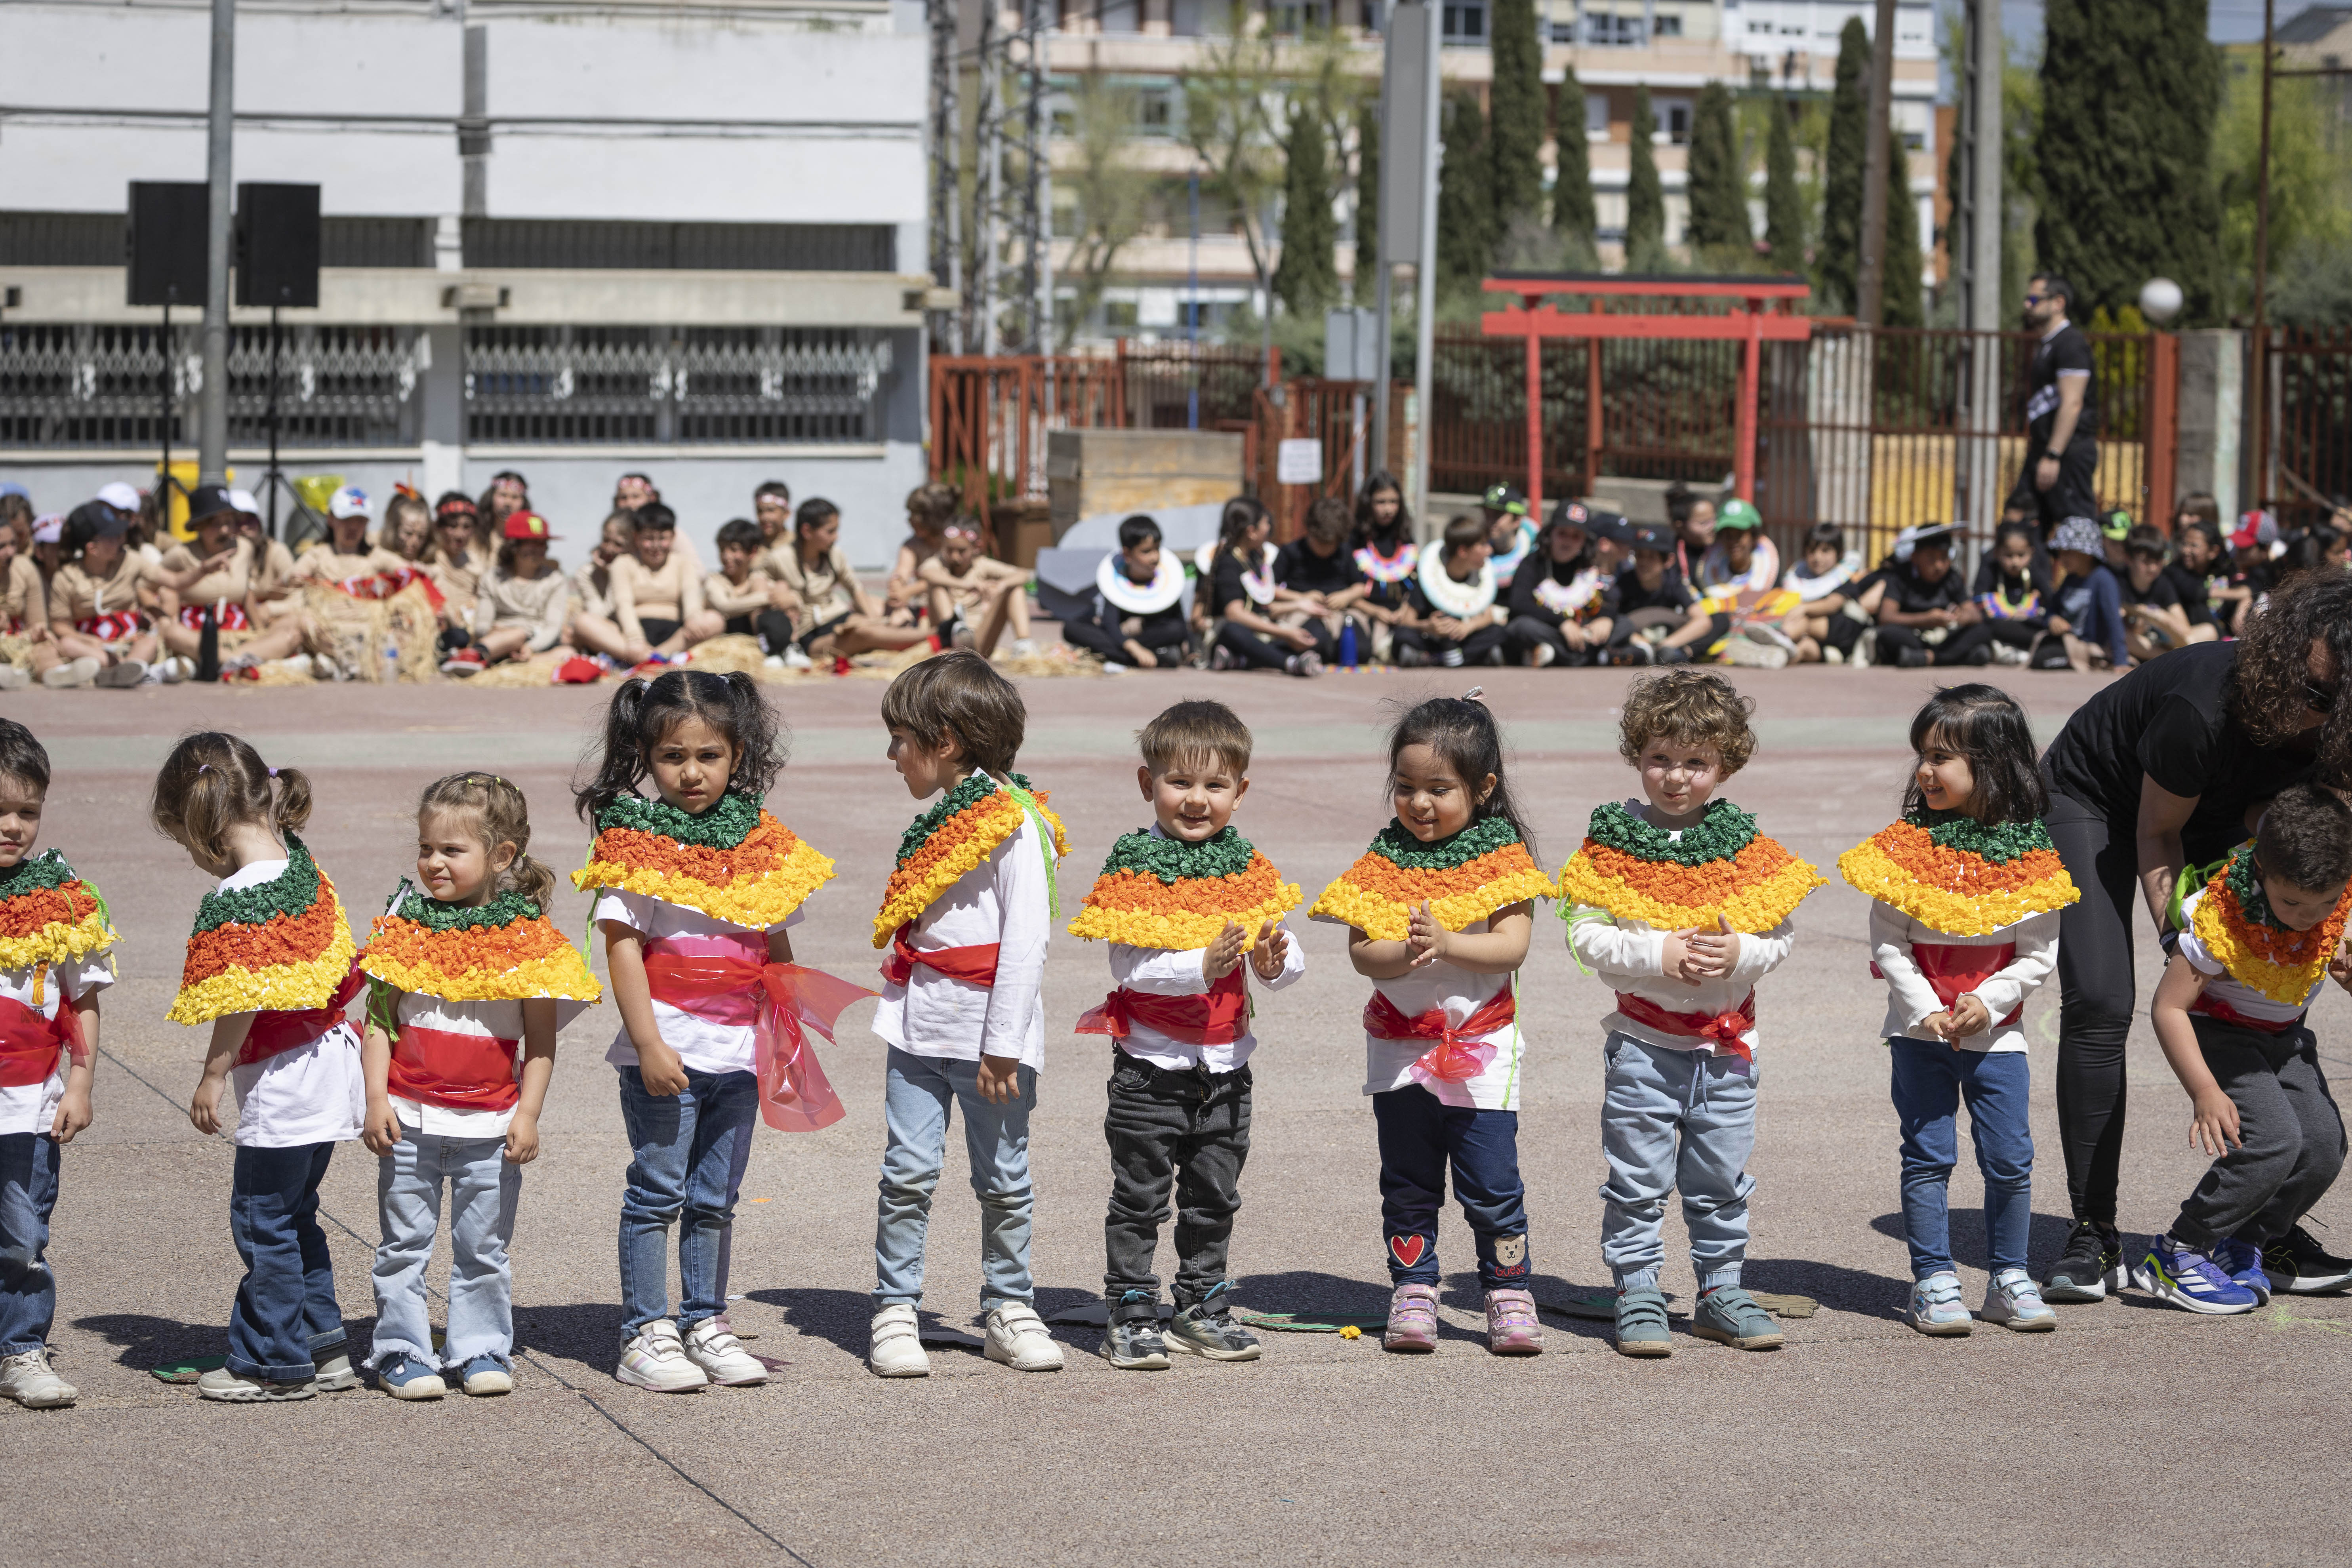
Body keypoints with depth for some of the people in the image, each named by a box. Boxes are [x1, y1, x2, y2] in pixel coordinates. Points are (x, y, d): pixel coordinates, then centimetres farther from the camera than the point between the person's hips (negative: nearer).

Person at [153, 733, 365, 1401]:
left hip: (281, 1079, -9)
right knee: (294, 1214, 19)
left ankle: (275, 1363, 11)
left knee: (262, 1217, 3)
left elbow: (240, 999, -21)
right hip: (329, 1058, 9)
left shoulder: (234, 899, -20)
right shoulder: (301, 865, 5)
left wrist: (212, 1076, -12)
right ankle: (323, 1346, 24)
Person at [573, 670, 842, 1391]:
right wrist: (648, 1045, -16)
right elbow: (623, 948, -10)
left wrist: (790, 1036, 9)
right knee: (657, 1192, 0)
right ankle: (646, 1333, 6)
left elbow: (776, 950, 14)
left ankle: (706, 1324, 22)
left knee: (715, 1197, 12)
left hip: (738, 1054, 4)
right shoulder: (635, 842, -6)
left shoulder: (763, 844, 8)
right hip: (666, 1052, -4)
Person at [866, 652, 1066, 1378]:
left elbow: (1026, 938, -15)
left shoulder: (1014, 823, -11)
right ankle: (895, 1313, 6)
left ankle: (1010, 1310, 17)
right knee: (907, 1172, 0)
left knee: (1003, 1180, 5)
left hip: (989, 1037, -6)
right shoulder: (936, 823, 14)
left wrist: (1003, 1044, -17)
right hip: (919, 1029, 6)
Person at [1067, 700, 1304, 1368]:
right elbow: (1128, 966, -19)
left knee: (1213, 1199, 14)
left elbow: (1285, 960, 2)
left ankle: (1203, 1308, 25)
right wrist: (1202, 967, -29)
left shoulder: (1245, 869, 4)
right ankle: (1130, 1316, 8)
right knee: (1140, 1196, 1)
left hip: (1225, 1068, 5)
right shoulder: (1133, 868, -10)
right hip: (1151, 1067, -4)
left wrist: (1277, 960, -20)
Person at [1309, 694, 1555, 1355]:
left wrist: (1446, 943, -27)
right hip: (1400, 1046, 2)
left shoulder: (1502, 855, -4)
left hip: (1481, 1047, -2)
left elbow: (1512, 946, -14)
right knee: (1408, 1184, 9)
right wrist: (1403, 954, -27)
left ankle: (1509, 1294, 10)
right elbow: (1361, 951, -6)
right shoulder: (1384, 857, 1)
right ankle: (1412, 1292, 18)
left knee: (1492, 1186, -2)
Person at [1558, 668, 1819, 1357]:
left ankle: (1721, 1290, 23)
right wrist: (1658, 953, -20)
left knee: (1723, 1180, 11)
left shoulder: (1744, 846, 3)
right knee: (1638, 1180, 1)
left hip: (1725, 1041, 3)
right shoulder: (1613, 841, -3)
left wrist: (1740, 953, -17)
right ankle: (1638, 1294, 10)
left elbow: (1780, 935, 3)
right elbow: (1588, 936, -8)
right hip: (1644, 1041, -2)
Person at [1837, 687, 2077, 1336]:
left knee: (2010, 1160, 2)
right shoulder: (1907, 846, -5)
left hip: (1996, 1032, 0)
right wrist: (1925, 1010, -15)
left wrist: (1987, 1003, -16)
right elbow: (1888, 945, -5)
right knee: (1929, 1156, 0)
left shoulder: (2032, 856, -5)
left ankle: (2009, 1280, 15)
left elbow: (2039, 955, -3)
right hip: (1922, 1031, 0)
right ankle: (1934, 1282, 8)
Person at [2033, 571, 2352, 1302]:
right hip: (2092, 799, -6)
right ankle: (2093, 1234, -15)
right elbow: (2157, 836, -24)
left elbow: (2257, 822, -9)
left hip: (2209, 813, 6)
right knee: (2099, 1002, -19)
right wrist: (2179, 939, -30)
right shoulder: (2202, 708, -40)